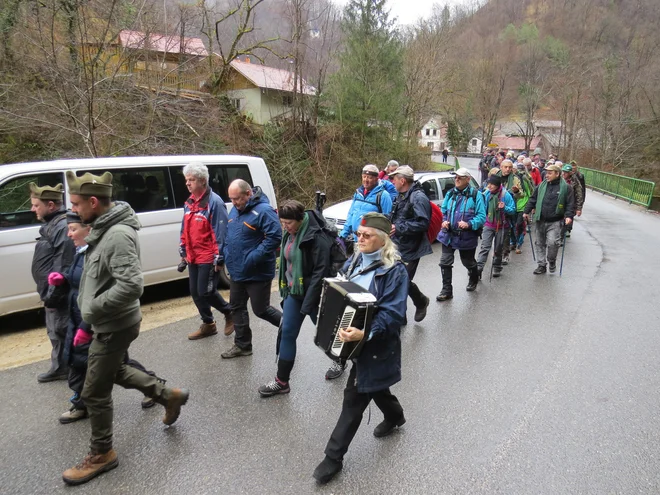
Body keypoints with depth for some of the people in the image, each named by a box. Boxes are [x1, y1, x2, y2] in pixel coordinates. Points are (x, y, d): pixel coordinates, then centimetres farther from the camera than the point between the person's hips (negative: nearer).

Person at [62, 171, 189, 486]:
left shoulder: (118, 235, -27)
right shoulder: (105, 229, 4)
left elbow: (131, 285, -36)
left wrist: (93, 308, -24)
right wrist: (90, 309, 10)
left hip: (115, 326, -10)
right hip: (110, 323, 10)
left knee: (94, 392, 4)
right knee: (115, 371, 27)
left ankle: (101, 454, 25)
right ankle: (170, 396, 40)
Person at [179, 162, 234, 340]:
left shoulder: (214, 202, -16)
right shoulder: (189, 202, 10)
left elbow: (220, 232, -18)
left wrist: (219, 258, -19)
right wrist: (183, 252, 17)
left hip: (209, 258, -8)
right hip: (193, 257, 9)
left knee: (206, 292, -6)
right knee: (195, 292, 13)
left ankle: (229, 313, 20)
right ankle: (208, 325, 29)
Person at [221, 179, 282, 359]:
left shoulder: (263, 210, -19)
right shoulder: (235, 210, 9)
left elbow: (274, 237, -25)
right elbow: (228, 235, 21)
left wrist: (253, 258, -26)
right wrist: (226, 255, 7)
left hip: (257, 273, -8)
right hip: (237, 271, 9)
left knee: (260, 309, 1)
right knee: (237, 307, 14)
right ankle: (242, 345, 27)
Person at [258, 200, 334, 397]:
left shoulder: (316, 237, -21)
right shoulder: (289, 234, 5)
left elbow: (321, 272, -23)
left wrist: (308, 304, -23)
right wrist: (286, 290, 14)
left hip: (313, 293, -7)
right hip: (294, 292, 7)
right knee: (287, 333, 5)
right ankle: (281, 381, 14)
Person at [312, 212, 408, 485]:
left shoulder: (394, 270, -20)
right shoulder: (354, 262, 3)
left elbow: (393, 313, -27)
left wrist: (365, 334, -39)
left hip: (374, 346, -7)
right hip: (353, 343, 7)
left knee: (354, 397, 1)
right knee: (372, 386, 25)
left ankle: (334, 456, 15)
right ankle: (395, 415, 54)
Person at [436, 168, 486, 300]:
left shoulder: (476, 195, -8)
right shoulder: (450, 194, 7)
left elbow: (482, 217, -12)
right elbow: (443, 211, 15)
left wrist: (469, 224, -28)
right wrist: (444, 221, -6)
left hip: (467, 237, -3)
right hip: (448, 235, 4)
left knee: (468, 262, 16)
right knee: (445, 262, -2)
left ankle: (473, 280, 47)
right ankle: (446, 290, 9)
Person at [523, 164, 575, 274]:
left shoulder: (566, 187, -3)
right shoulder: (542, 185, 7)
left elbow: (570, 204, -3)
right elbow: (533, 199, 14)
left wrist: (569, 216, -16)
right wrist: (527, 211, 9)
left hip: (555, 222, -4)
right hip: (540, 221, 4)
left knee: (552, 242, -15)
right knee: (540, 244, 10)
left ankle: (552, 261, 13)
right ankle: (542, 265, 22)